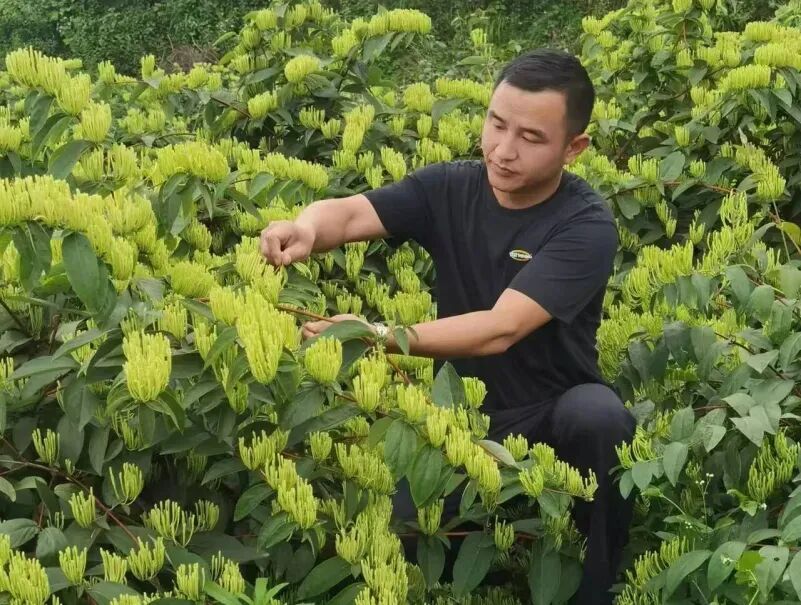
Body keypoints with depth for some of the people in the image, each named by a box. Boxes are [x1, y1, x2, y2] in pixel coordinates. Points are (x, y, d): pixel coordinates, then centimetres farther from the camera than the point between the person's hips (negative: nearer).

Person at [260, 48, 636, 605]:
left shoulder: (586, 225, -18)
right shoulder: (449, 188, -5)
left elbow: (500, 329, -30)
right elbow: (351, 213, -19)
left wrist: (380, 337, -42)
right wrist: (306, 228, -43)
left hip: (551, 414, -2)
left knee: (597, 414, -37)